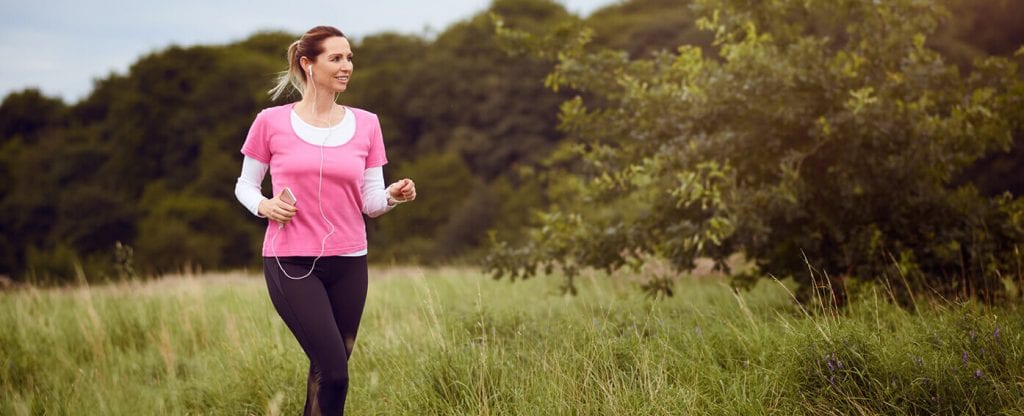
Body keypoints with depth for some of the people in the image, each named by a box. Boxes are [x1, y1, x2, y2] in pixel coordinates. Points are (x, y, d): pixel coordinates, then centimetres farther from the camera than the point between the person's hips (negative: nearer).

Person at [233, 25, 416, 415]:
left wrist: (393, 195, -16)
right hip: (291, 262, -4)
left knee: (329, 369, 8)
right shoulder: (271, 122, -3)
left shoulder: (365, 124, 5)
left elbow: (371, 202, 5)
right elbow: (245, 185, 8)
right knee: (333, 371, -15)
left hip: (348, 262, 4)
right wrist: (265, 205, -14)